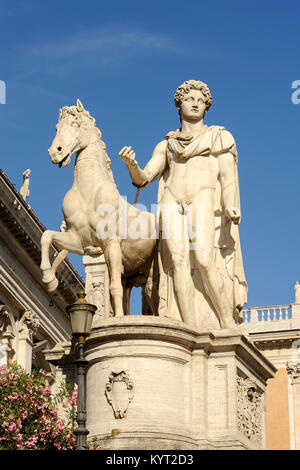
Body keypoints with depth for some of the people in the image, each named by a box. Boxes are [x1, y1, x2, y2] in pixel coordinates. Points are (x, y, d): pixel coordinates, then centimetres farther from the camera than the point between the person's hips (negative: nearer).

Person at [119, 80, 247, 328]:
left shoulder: (219, 137, 19)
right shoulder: (166, 145, 25)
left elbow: (228, 174, 5)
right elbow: (143, 178, 15)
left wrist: (230, 206, -13)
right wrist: (132, 165, -8)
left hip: (205, 198, -2)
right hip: (172, 203, 3)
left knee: (205, 260, -24)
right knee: (179, 262, -17)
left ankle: (229, 326, -21)